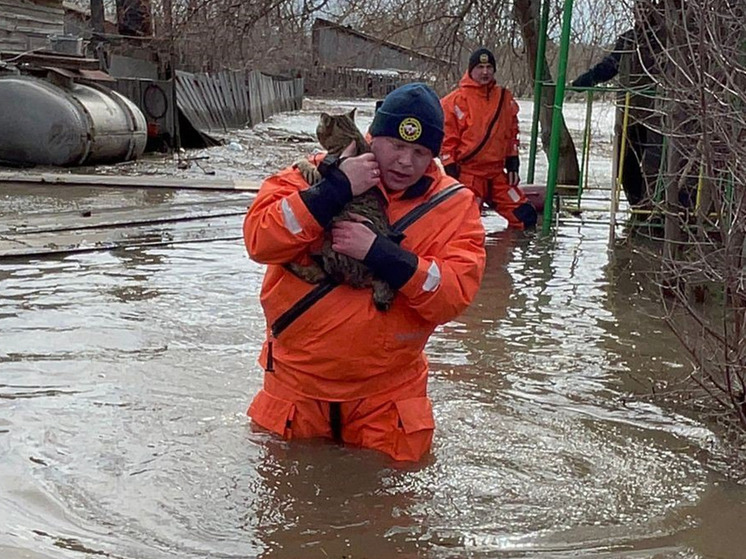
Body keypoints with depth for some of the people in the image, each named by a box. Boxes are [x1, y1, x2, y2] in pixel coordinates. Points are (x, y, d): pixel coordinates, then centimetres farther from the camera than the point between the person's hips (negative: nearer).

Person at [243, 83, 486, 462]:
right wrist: (334, 189, -25)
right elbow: (259, 240, -19)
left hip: (387, 392, 0)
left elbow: (453, 295, -17)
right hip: (298, 383, 0)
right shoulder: (320, 173, -6)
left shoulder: (453, 205, -5)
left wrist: (379, 253, -27)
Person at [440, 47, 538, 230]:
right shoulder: (456, 101, -8)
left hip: (497, 172, 5)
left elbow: (512, 132, 17)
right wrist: (451, 171, -11)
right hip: (467, 172, -5)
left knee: (526, 216, 2)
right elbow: (447, 138, -7)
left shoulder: (505, 98, 10)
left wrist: (512, 164, 12)